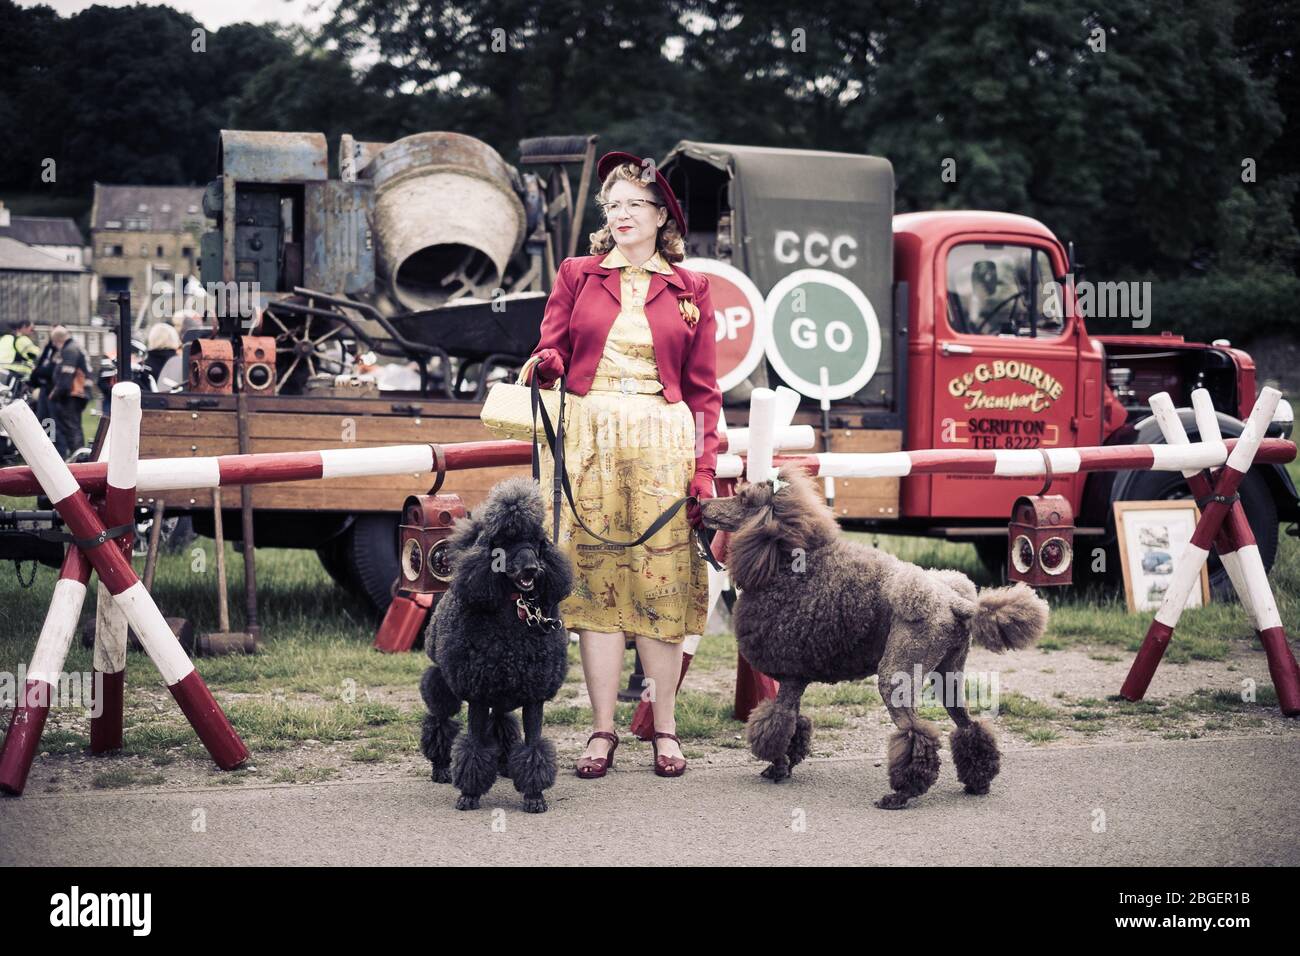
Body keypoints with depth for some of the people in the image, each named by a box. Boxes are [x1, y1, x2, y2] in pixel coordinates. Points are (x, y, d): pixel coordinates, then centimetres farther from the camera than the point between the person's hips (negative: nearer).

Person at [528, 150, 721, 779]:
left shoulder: (689, 290, 11)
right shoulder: (577, 275, 13)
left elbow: (704, 389, 9)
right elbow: (551, 351, 7)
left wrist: (705, 469, 0)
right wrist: (546, 367, -17)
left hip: (662, 439, 0)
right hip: (588, 436, 1)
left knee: (661, 578, -3)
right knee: (595, 577, -2)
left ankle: (664, 731, 6)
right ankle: (602, 732, 2)